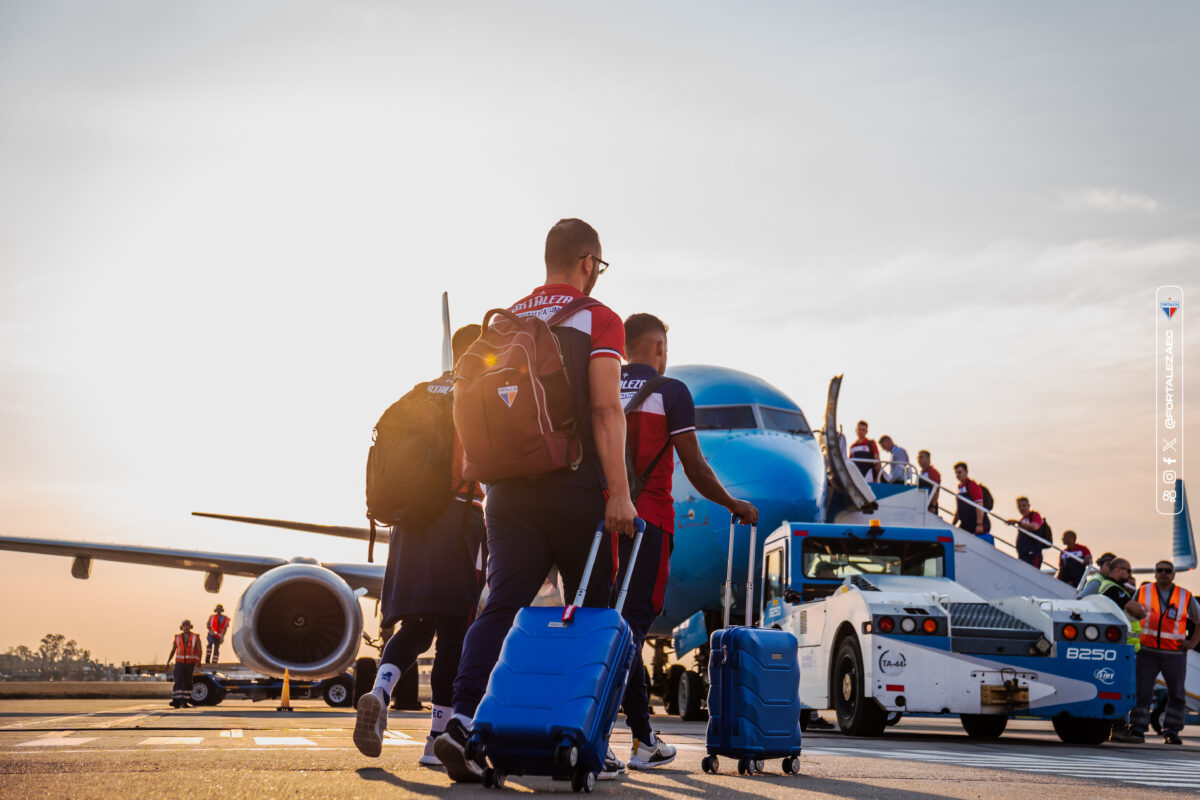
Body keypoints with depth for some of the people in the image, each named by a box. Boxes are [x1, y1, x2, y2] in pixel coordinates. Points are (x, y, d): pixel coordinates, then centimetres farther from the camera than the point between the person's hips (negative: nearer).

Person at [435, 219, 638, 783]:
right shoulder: (598, 321, -2)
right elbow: (606, 410, -13)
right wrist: (619, 493, -15)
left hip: (510, 488, 4)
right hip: (575, 489, -4)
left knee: (502, 605, -2)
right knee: (591, 613, 9)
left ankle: (463, 720, -21)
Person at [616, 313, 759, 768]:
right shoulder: (671, 392, -2)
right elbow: (694, 467, -4)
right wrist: (735, 506, 10)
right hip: (649, 519, -5)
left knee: (628, 624, 11)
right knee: (633, 620, -5)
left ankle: (642, 737, 12)